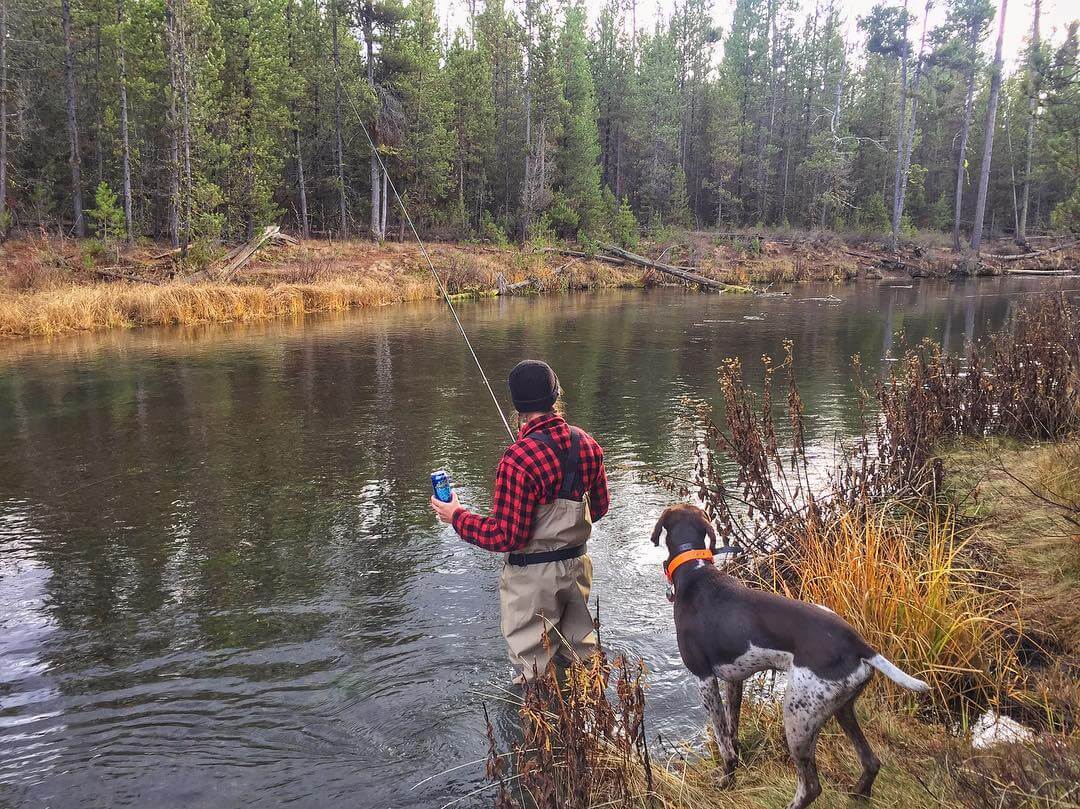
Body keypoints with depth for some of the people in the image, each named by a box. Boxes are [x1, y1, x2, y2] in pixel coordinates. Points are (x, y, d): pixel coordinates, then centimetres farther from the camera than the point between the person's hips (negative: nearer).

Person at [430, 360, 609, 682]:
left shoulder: (519, 459, -27)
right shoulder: (586, 444, -6)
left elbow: (506, 537, -24)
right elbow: (599, 507, 8)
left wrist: (457, 516, -11)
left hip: (533, 576, -6)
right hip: (577, 566, 7)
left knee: (534, 670, 12)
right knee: (581, 654, 25)